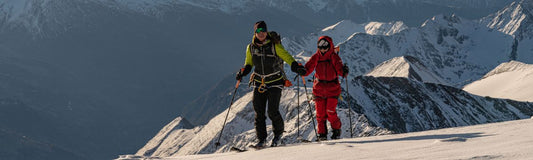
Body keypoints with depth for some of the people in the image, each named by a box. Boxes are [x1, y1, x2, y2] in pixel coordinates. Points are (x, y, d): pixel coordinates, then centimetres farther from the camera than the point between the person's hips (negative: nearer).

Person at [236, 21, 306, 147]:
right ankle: (261, 139, 11)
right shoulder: (251, 48, 1)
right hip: (259, 83, 3)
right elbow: (248, 64, 14)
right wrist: (242, 72, -5)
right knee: (259, 113, -2)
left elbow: (287, 57, -9)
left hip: (275, 83, -3)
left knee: (273, 112, -9)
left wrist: (297, 67, -25)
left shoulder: (274, 46, -10)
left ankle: (278, 133, 18)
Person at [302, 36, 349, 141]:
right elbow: (308, 68, 0)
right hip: (319, 89, 3)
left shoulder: (334, 57, -4)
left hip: (332, 89, -3)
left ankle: (336, 130, 11)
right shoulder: (315, 57, 2)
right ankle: (322, 134, 13)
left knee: (330, 111, -12)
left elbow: (339, 69, -14)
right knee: (320, 113, 1)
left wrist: (343, 72, -36)